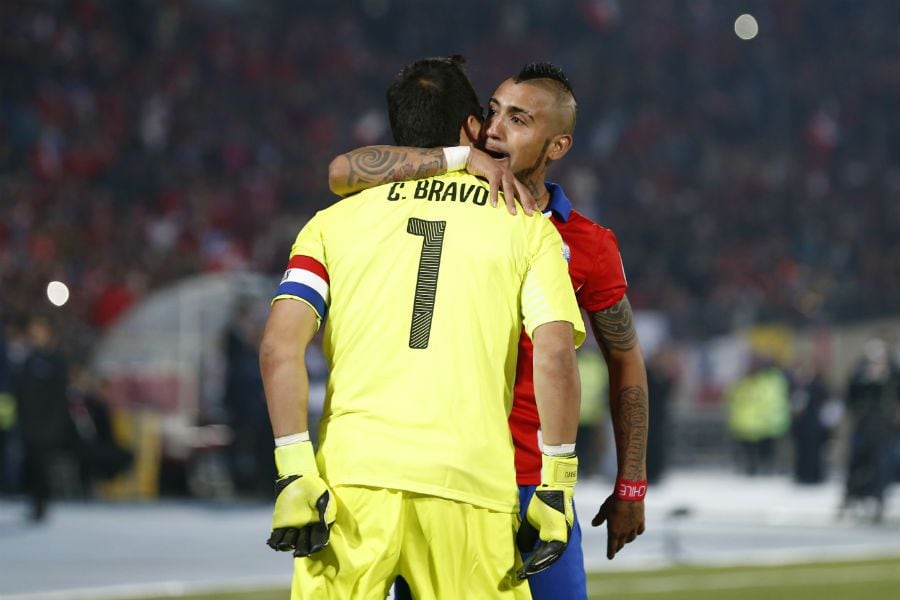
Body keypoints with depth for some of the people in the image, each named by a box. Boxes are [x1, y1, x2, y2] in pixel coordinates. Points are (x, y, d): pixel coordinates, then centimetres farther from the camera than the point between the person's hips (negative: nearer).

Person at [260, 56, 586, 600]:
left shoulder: (337, 221, 15)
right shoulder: (527, 227, 12)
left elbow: (279, 348, 1)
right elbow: (555, 356, -1)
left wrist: (295, 472, -1)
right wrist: (557, 488, 2)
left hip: (353, 475, 1)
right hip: (471, 483, -1)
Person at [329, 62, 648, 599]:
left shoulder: (588, 247, 0)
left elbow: (626, 363, 10)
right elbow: (343, 173, -13)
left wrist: (631, 488, 10)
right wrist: (462, 158, -20)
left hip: (532, 483, -1)